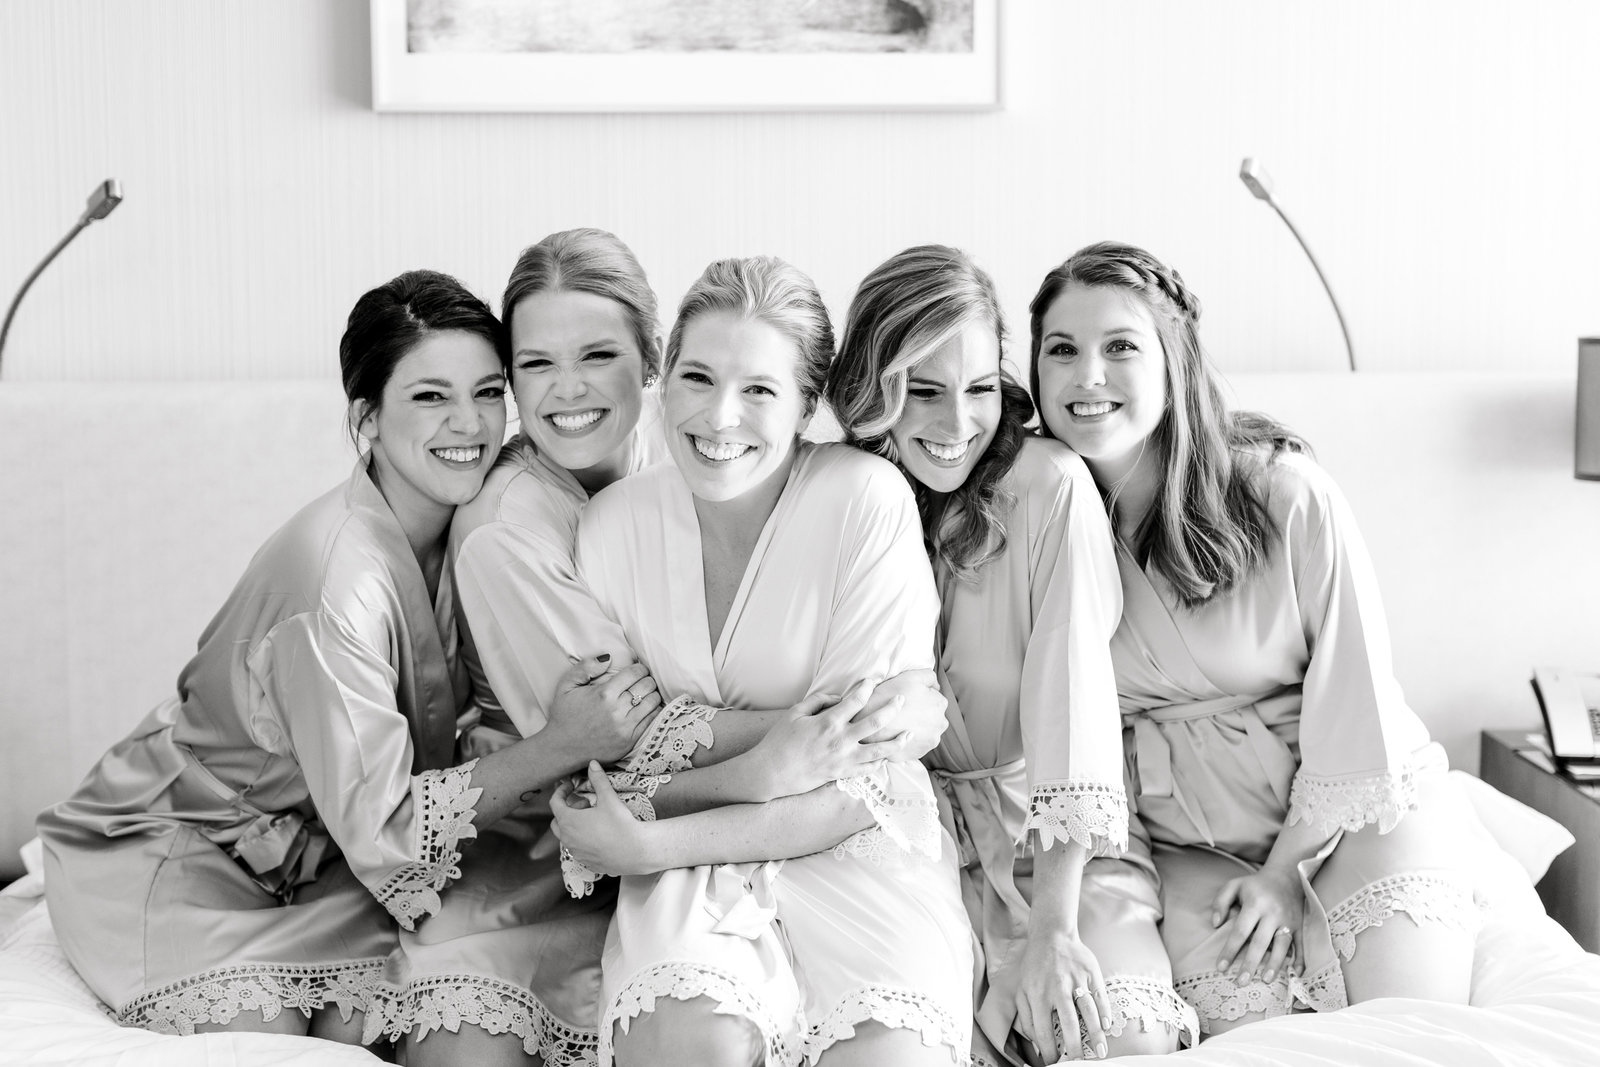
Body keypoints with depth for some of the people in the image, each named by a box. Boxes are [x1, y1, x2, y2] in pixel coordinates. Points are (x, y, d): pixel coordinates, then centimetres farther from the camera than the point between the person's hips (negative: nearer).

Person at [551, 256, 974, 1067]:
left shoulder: (867, 501, -11)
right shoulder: (613, 525, -2)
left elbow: (860, 784, -11)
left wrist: (650, 844, -15)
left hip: (853, 848, -1)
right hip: (687, 860, 2)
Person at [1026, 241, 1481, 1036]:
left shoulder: (1288, 495, -14)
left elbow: (1354, 692, -9)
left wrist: (1290, 867, -9)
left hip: (1348, 810, -1)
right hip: (1189, 843, 2)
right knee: (1248, 1024, -23)